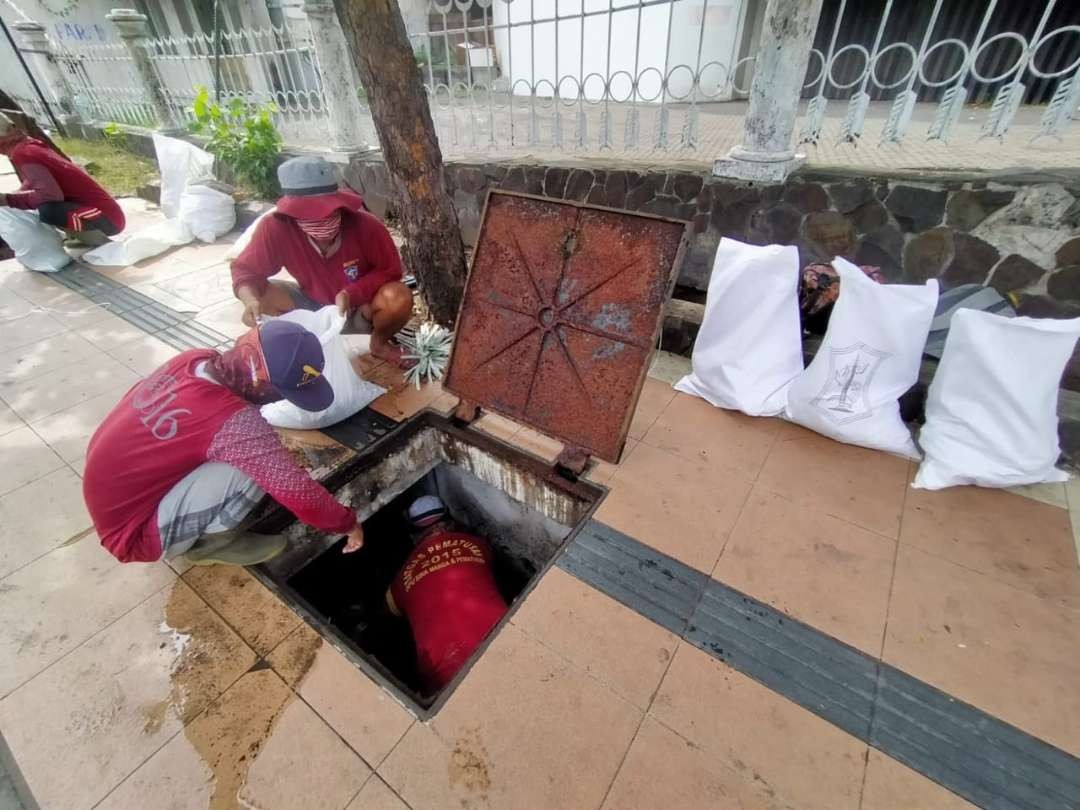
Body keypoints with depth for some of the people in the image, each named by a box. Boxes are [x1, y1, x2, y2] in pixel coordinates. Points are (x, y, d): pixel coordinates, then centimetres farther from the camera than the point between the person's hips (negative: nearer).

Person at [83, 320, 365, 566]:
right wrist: (347, 523, -12)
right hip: (135, 534, -8)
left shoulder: (195, 359, -13)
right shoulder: (235, 422, -34)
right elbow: (300, 494, -29)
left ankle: (204, 529, 13)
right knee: (252, 468, -25)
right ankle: (210, 542, 0)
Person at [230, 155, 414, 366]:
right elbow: (245, 269, -12)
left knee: (399, 298, -32)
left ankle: (379, 341, 2)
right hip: (314, 307, 3)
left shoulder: (366, 226, -29)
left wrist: (352, 294, -31)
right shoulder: (276, 228, -23)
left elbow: (391, 269, -18)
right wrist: (250, 300, -34)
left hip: (361, 308, -2)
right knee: (262, 295, -21)